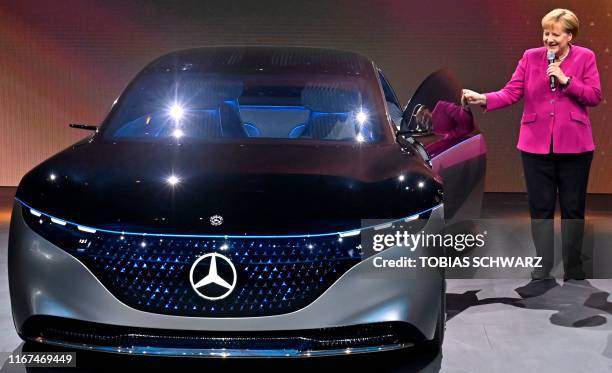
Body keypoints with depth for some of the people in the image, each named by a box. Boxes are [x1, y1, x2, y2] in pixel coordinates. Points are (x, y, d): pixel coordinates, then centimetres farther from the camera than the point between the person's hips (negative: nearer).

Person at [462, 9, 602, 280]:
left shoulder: (585, 57, 2)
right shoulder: (530, 57, 3)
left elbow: (595, 96, -4)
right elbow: (511, 93, -6)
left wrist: (565, 79, -15)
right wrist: (483, 99, -22)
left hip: (574, 146, 0)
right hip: (536, 145, 1)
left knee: (573, 208, 9)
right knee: (540, 208, 6)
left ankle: (573, 269, 23)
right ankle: (542, 268, 18)